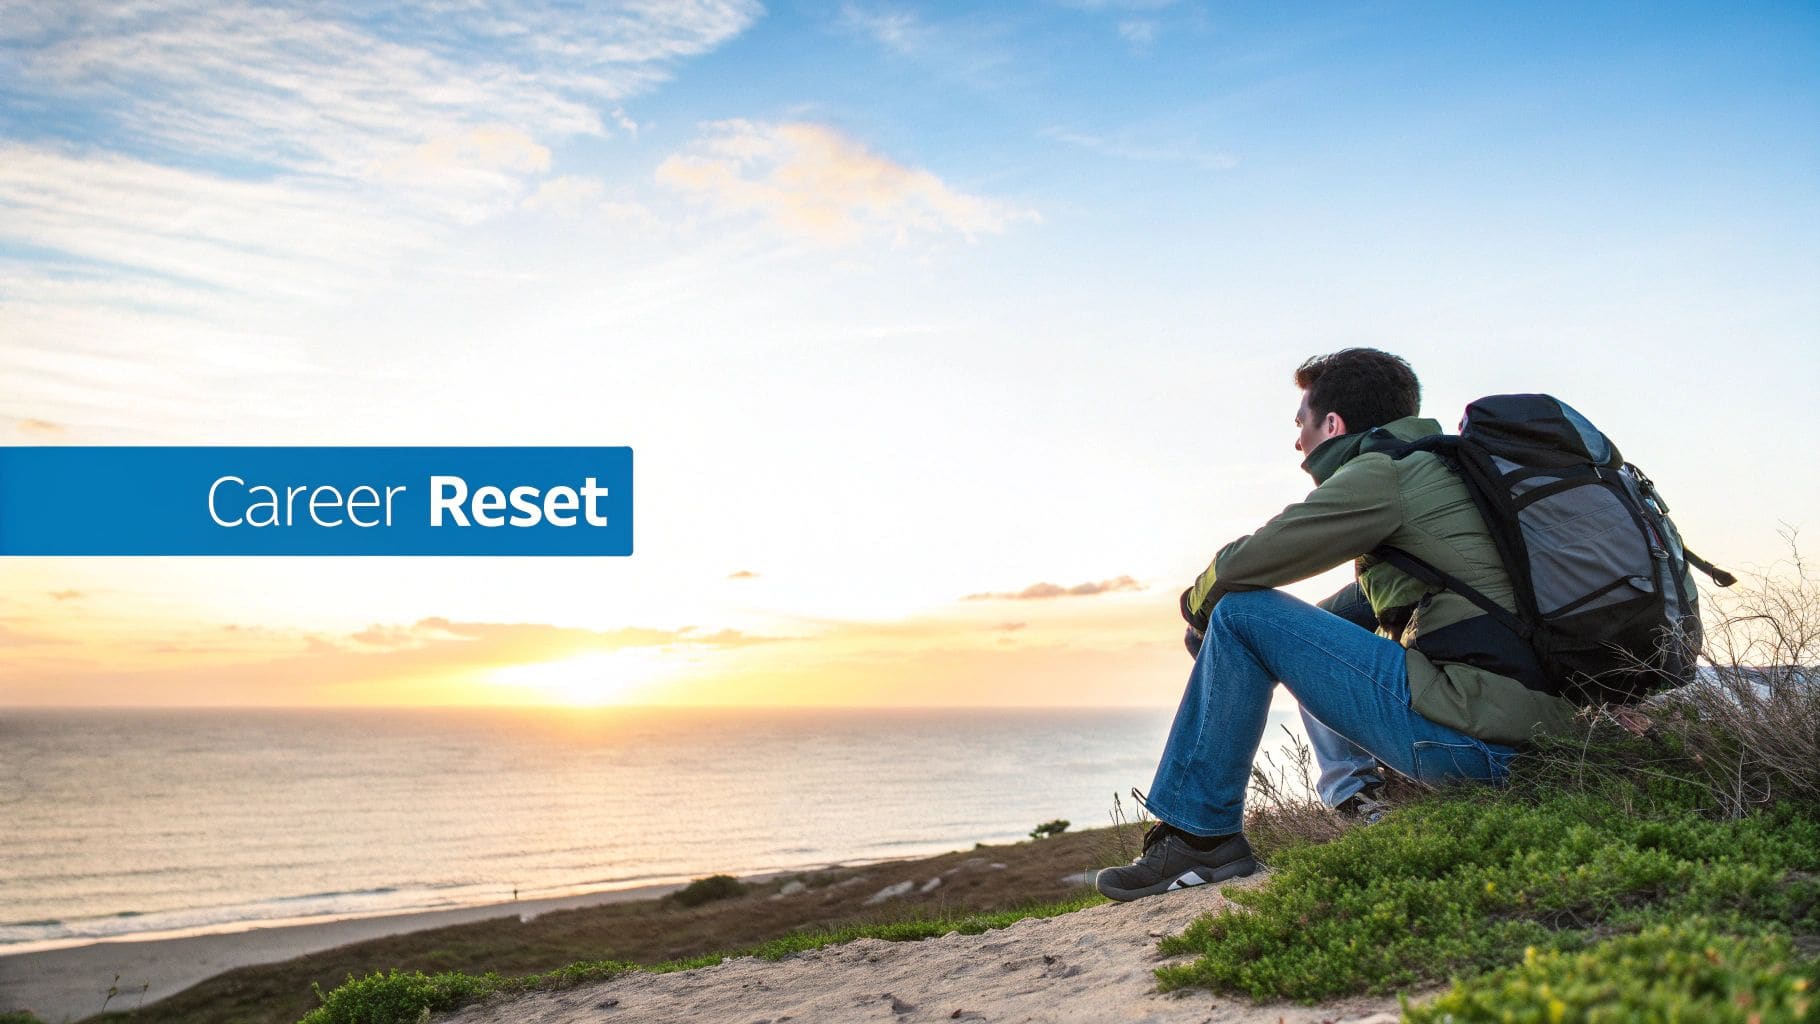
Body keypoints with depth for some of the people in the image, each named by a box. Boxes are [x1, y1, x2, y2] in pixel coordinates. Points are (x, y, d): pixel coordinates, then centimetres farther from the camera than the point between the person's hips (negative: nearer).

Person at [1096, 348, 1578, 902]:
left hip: (1475, 729, -10)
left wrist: (1199, 602, 14)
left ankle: (1202, 835, -2)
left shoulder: (1382, 475, -8)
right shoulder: (1436, 470, 21)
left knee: (1242, 614, -6)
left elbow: (1242, 565, -7)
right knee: (1313, 642, 29)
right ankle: (1360, 801, 16)